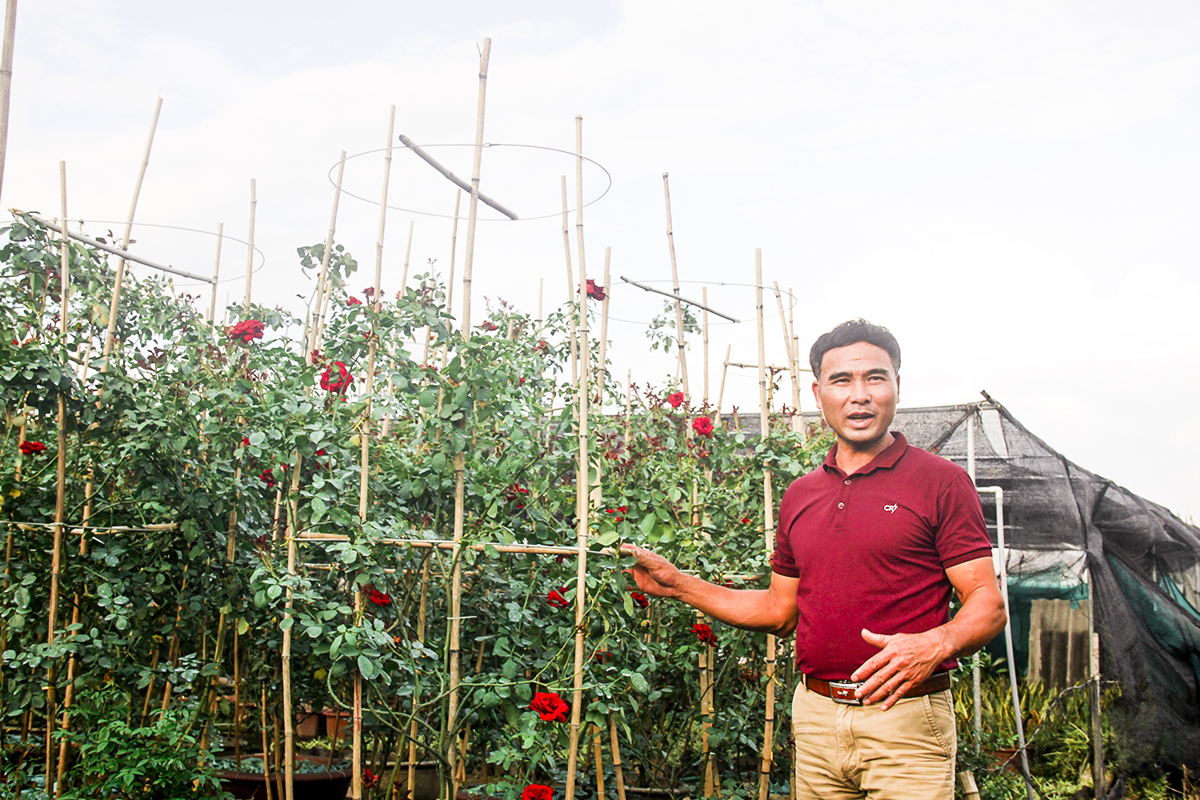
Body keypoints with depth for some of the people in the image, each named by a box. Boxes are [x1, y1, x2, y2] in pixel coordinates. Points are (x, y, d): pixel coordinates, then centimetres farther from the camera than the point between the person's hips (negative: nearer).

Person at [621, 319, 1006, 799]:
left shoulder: (942, 482, -3)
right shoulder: (799, 495, 12)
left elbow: (989, 605, -7)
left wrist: (935, 644, -27)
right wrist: (677, 585, 14)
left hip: (904, 717, -4)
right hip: (815, 718, 5)